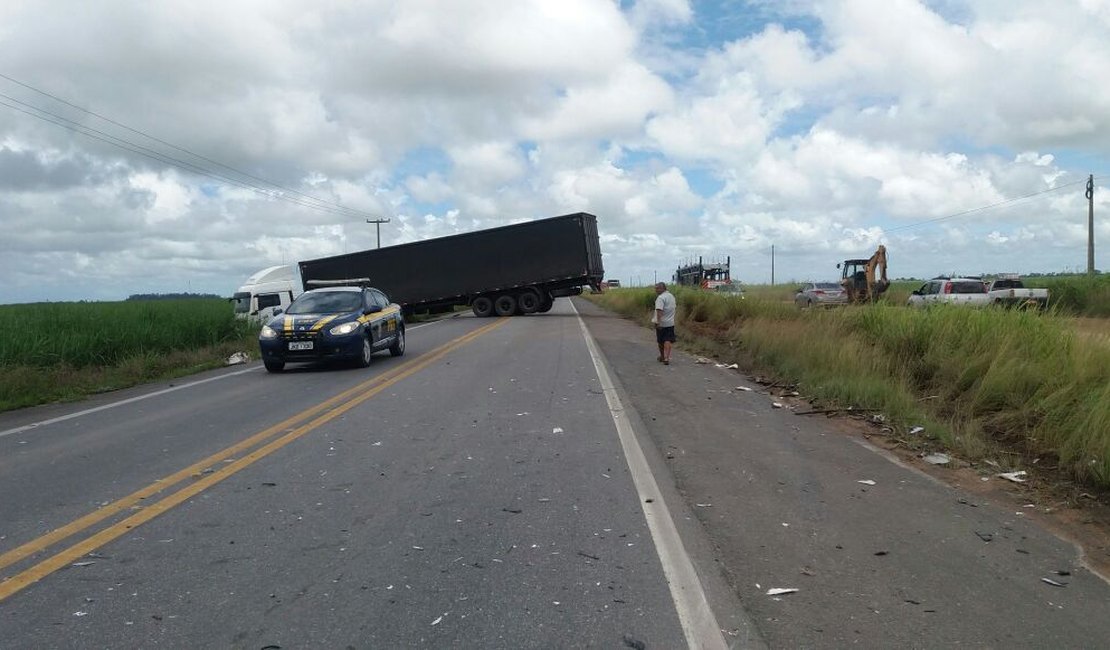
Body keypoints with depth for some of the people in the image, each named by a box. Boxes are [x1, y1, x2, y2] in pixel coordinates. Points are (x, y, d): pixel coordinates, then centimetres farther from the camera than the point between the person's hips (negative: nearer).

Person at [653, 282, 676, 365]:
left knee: (660, 341, 11)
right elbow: (674, 306, 26)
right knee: (668, 340, -1)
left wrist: (658, 322, -32)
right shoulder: (671, 296, 10)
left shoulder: (661, 297, -16)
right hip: (670, 323, 6)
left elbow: (659, 310, -27)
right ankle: (666, 357, -13)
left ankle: (662, 356, 25)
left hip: (661, 323, -6)